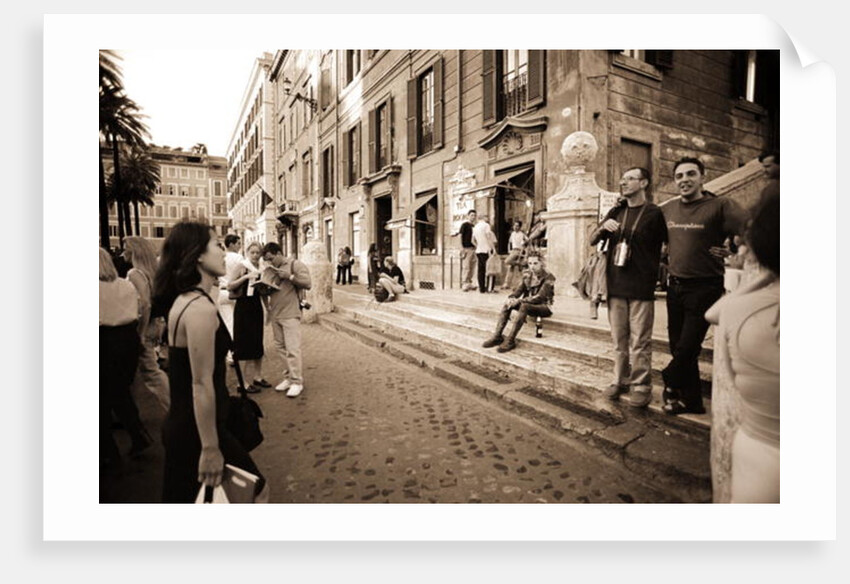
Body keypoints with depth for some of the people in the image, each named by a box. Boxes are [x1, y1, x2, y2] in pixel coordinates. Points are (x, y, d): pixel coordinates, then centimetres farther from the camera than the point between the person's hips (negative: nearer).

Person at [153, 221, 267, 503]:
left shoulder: (184, 299, 8)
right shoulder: (201, 308, -23)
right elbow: (202, 384, -24)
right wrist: (210, 448, -20)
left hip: (182, 425, 10)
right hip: (198, 430, -9)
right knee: (257, 490, 9)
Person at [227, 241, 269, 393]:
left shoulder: (260, 269, 10)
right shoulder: (242, 267, -7)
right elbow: (230, 286, -16)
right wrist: (246, 277, -22)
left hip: (257, 308, 6)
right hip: (243, 308, -6)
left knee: (257, 343, 13)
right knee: (246, 345, -1)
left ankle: (258, 376, 24)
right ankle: (246, 381, 7)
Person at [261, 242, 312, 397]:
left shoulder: (295, 264, -3)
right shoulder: (271, 269, 15)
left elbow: (308, 283, -13)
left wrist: (286, 275, -16)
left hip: (290, 314, -6)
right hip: (275, 314, 6)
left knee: (292, 348, -7)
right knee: (281, 347, 9)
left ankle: (297, 381, 1)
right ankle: (289, 377, 21)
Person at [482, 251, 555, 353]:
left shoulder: (548, 278, -15)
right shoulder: (527, 275, 5)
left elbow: (539, 298, -24)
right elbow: (519, 290, 0)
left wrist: (519, 301, -31)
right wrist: (511, 298, -23)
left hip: (544, 307, -6)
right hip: (528, 304, 6)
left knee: (524, 306, -36)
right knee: (508, 303, -19)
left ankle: (511, 340, -35)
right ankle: (497, 336, -21)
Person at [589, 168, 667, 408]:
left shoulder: (654, 213, 0)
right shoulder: (616, 212, 14)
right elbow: (592, 241, 12)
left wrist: (653, 271, -4)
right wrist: (602, 228, -8)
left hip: (641, 288, -4)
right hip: (615, 286, 5)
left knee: (640, 341, -1)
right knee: (619, 339, 11)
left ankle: (641, 387, 10)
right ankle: (620, 381, 22)